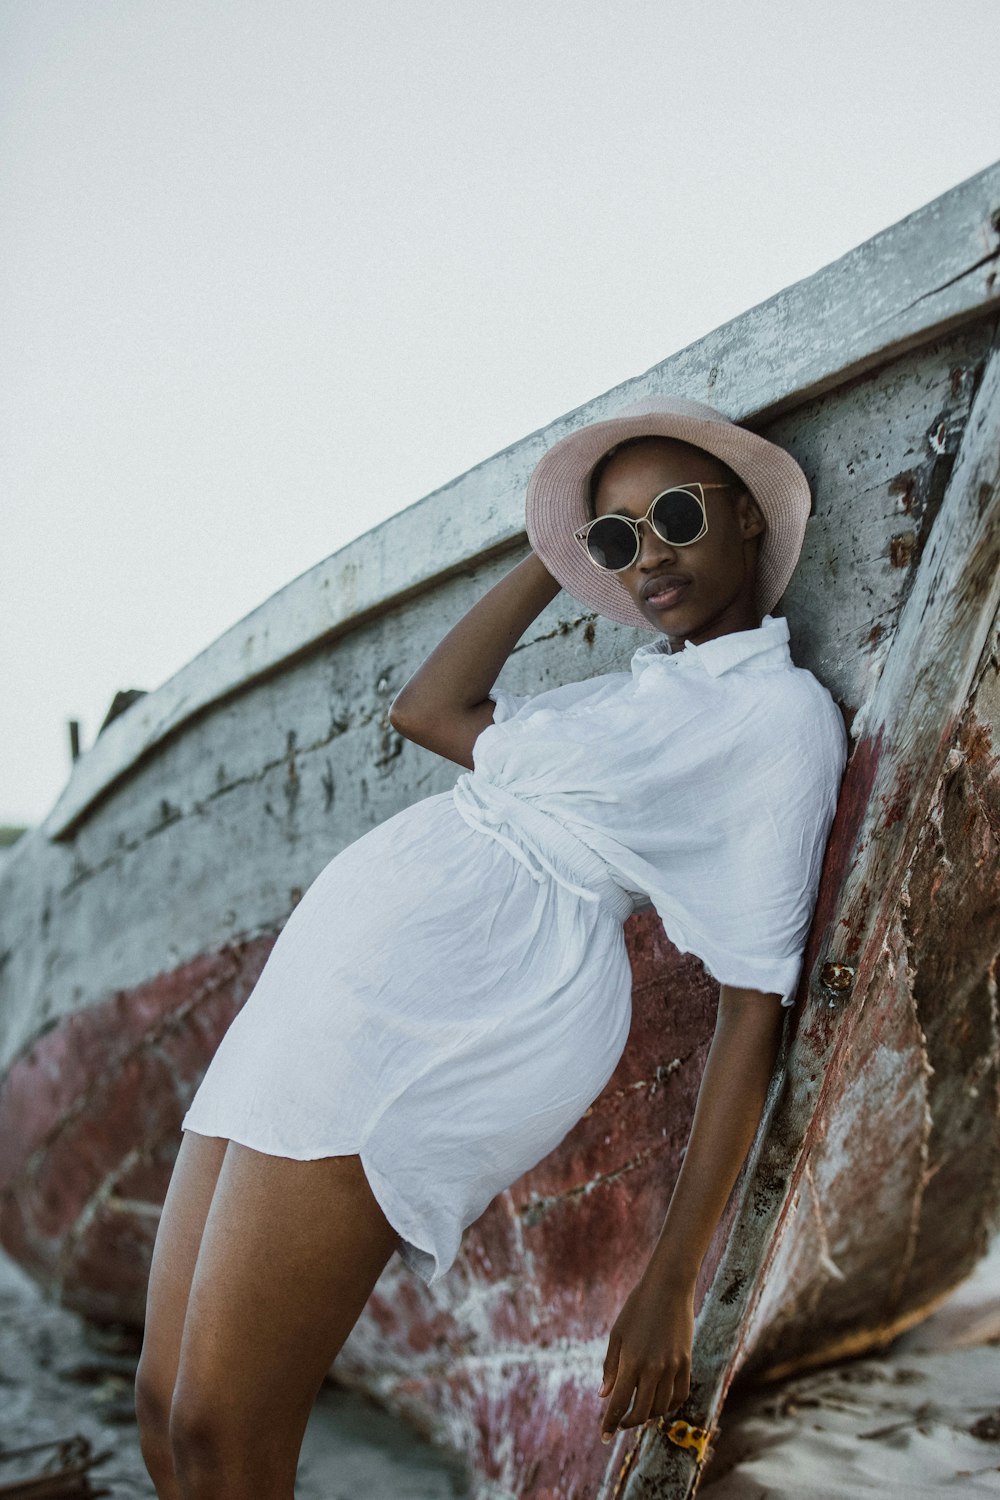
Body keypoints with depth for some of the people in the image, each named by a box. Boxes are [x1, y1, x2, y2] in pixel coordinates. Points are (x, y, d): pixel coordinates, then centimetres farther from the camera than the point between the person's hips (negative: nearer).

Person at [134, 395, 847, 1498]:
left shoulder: (784, 714, 0)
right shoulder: (624, 696, 25)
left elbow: (756, 1004, -6)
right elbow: (426, 710, 26)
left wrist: (675, 1278, -9)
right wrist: (556, 554, 24)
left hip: (458, 1008, -9)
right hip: (339, 979, 9)